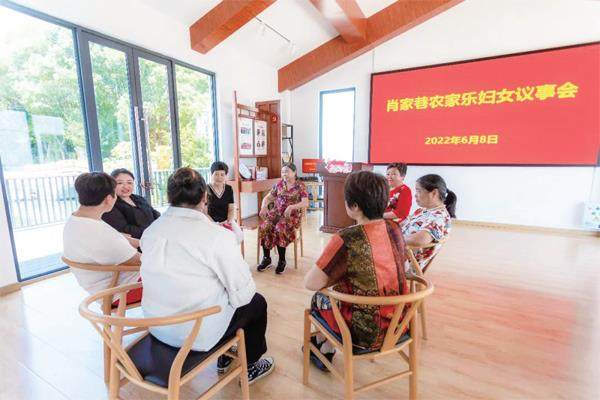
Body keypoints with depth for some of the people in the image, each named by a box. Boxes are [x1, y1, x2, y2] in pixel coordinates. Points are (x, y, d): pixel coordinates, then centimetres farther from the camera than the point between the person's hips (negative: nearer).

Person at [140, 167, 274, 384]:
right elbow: (242, 293, -18)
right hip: (198, 333, -6)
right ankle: (251, 367, 37)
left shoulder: (150, 231, -5)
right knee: (257, 302, 17)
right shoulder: (217, 236, -24)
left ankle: (223, 357, 44)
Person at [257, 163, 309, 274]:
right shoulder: (279, 184, 10)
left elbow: (305, 203, -14)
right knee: (264, 227, -24)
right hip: (276, 213, 4)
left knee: (280, 229, -33)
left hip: (292, 215, -4)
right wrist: (264, 206, -8)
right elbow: (267, 197, 13)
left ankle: (282, 261, -16)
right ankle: (266, 258, -10)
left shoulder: (300, 186, -2)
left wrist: (291, 207, -30)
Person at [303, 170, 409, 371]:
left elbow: (311, 284, -21)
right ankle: (326, 350, 42)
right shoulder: (394, 229, -6)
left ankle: (322, 349, 45)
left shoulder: (347, 240, -27)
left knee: (319, 299, 21)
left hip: (366, 334, -5)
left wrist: (337, 275, -3)